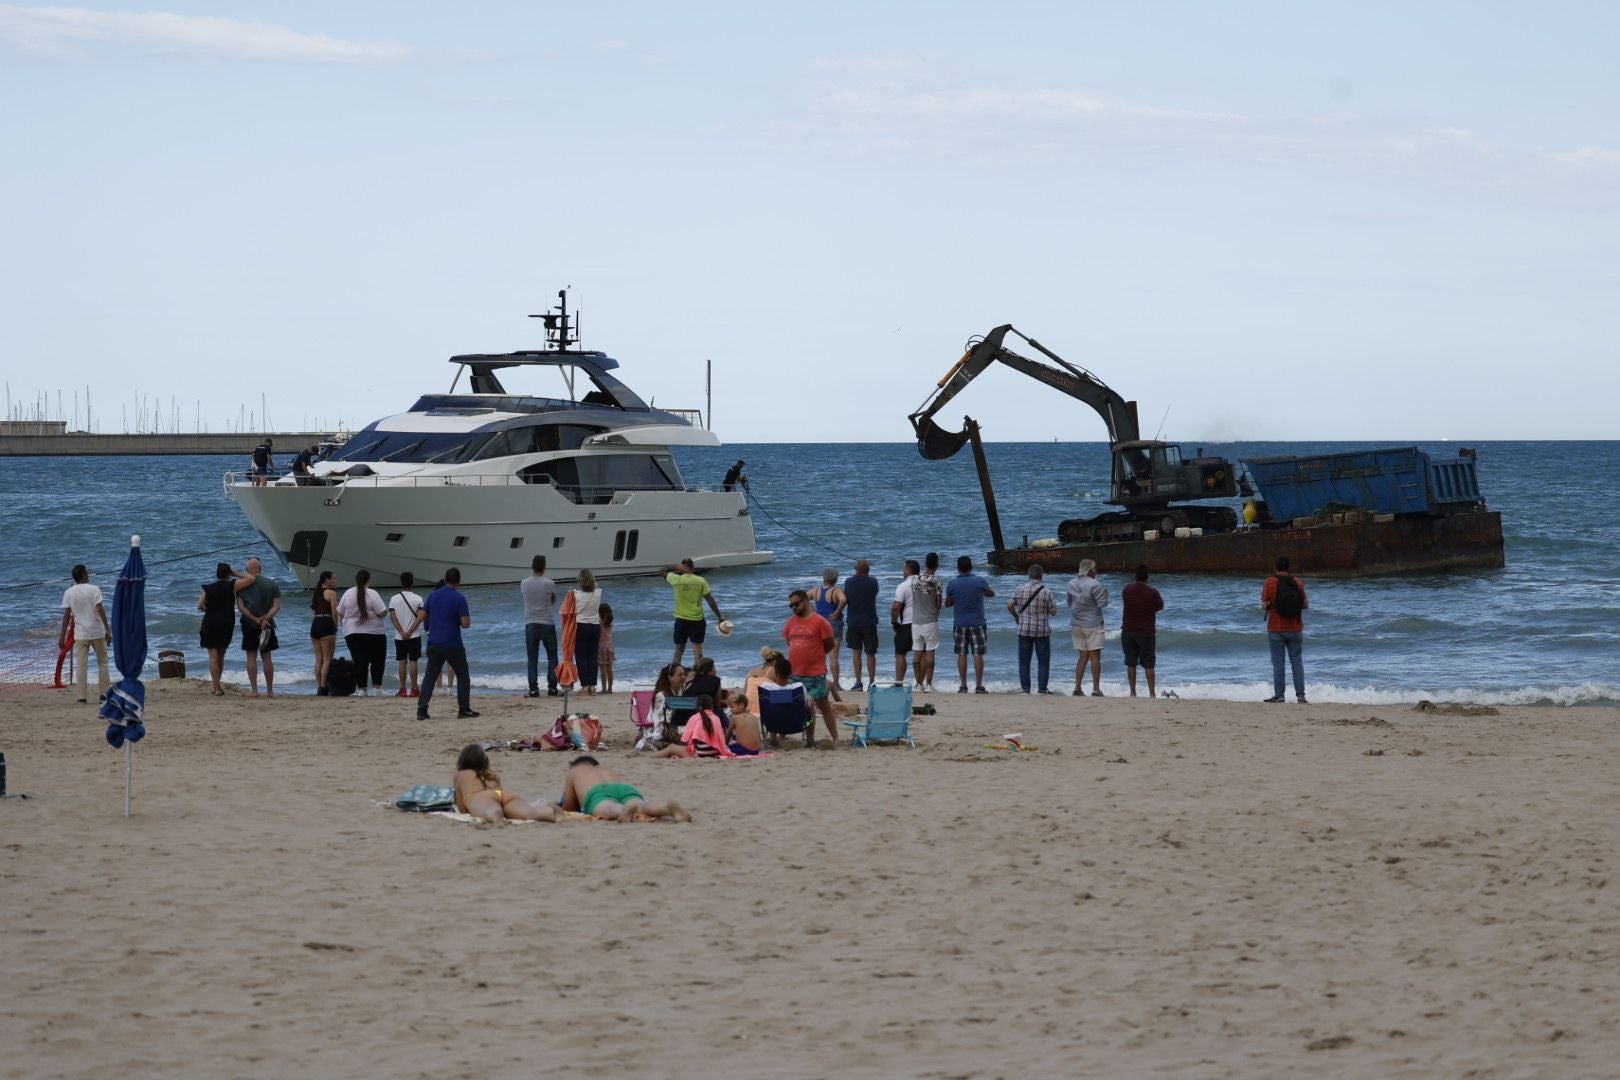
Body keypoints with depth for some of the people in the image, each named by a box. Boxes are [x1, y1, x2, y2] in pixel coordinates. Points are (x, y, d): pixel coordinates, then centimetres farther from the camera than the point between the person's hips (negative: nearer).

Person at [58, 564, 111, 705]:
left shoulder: (69, 593, 2)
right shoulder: (94, 589, -5)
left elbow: (66, 615, 0)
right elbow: (100, 609, -14)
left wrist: (62, 637, 4)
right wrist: (107, 629, -14)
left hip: (80, 634, 1)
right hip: (97, 632, -1)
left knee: (81, 666, 2)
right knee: (102, 663, 12)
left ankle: (83, 697, -4)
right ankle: (104, 694, 10)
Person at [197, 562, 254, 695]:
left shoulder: (208, 588, 2)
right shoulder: (232, 586, -4)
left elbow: (199, 606, 2)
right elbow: (251, 579, -5)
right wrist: (236, 574, 7)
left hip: (210, 623, 0)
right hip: (226, 624, 0)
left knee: (213, 656, 1)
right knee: (220, 656, 15)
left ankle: (216, 687, -6)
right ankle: (216, 685, 21)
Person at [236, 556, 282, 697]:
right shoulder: (272, 584, 1)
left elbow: (240, 606, -9)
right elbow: (276, 606, -6)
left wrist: (256, 619, -12)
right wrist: (265, 618, -14)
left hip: (249, 624, -2)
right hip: (267, 625, 2)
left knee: (251, 656, 1)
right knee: (267, 657, 9)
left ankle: (254, 690, -6)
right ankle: (270, 691, 10)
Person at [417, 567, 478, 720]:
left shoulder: (433, 595, 2)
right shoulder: (459, 598, -12)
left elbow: (423, 615, 9)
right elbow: (465, 623, -16)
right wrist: (468, 619, 6)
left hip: (434, 643, 4)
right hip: (453, 646, -4)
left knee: (430, 677, 7)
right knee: (463, 676, 11)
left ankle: (421, 709, -3)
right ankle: (464, 709, 10)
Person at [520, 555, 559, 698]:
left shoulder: (524, 583, -4)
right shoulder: (549, 584, -7)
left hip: (530, 625, 1)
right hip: (547, 624, -1)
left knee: (532, 659, 3)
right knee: (552, 657, 10)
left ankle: (533, 689, -2)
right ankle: (552, 687, 6)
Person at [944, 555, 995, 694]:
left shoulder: (952, 584, -4)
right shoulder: (979, 581, -5)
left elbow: (947, 603, 6)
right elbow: (991, 594, 13)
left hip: (960, 624, 1)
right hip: (977, 623, -1)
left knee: (962, 655, 6)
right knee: (978, 655, 1)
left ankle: (963, 686, 4)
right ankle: (979, 685, -1)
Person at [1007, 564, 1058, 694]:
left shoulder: (1020, 590, -3)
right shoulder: (1046, 592, -11)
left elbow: (1009, 605, -4)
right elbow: (1053, 611, -7)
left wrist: (1016, 616, 13)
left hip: (1024, 630, 2)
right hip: (1042, 631, -2)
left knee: (1024, 661, 10)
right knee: (1043, 661, 6)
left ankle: (1025, 688, 10)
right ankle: (1042, 688, 4)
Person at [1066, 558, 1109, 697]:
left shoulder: (1071, 584, 6)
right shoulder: (1095, 585, -15)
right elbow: (1102, 603, -14)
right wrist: (1105, 593, 2)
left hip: (1076, 624, 6)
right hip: (1092, 625, -6)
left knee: (1082, 656, 13)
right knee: (1095, 657, 0)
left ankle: (1078, 688, 6)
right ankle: (1096, 689, -1)